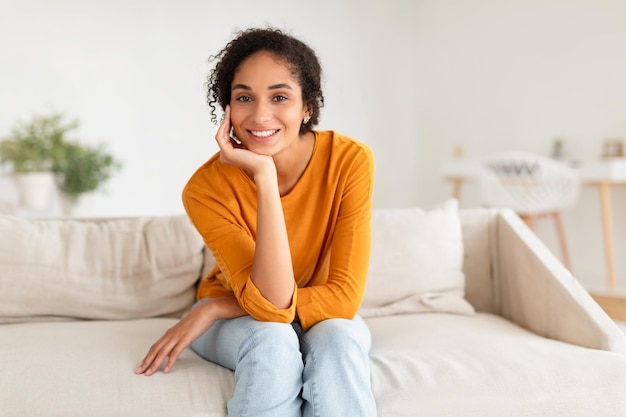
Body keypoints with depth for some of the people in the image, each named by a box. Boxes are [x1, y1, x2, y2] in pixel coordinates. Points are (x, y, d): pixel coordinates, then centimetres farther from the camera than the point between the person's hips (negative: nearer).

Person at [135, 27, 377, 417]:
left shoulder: (350, 160, -24)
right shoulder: (206, 188, -24)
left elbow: (345, 296, -25)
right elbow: (272, 303, -34)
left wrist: (213, 309, -24)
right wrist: (264, 176, -40)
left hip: (321, 315, 1)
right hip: (237, 323, 0)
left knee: (338, 340, -33)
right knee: (272, 340, -34)